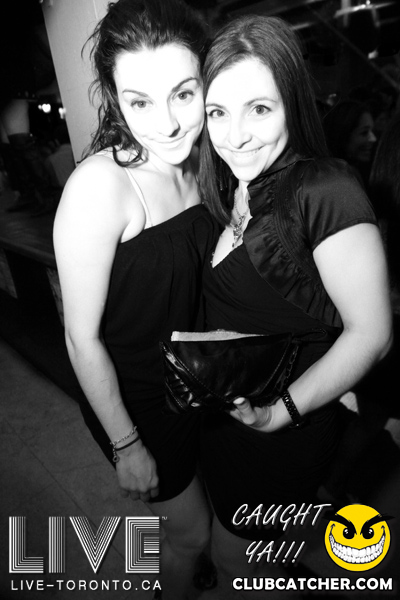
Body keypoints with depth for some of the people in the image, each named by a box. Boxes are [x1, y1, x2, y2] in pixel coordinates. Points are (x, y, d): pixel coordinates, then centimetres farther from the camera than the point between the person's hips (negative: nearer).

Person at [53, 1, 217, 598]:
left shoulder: (195, 164, -6)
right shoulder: (99, 185, -28)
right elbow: (82, 337, -22)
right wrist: (125, 444, -14)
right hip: (134, 399, -6)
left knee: (198, 509, 32)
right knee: (191, 530, 19)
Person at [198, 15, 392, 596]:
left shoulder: (326, 192, -25)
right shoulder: (231, 190, -2)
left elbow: (370, 333, -22)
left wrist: (283, 410, -19)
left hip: (281, 431, -6)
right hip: (221, 410, 7)